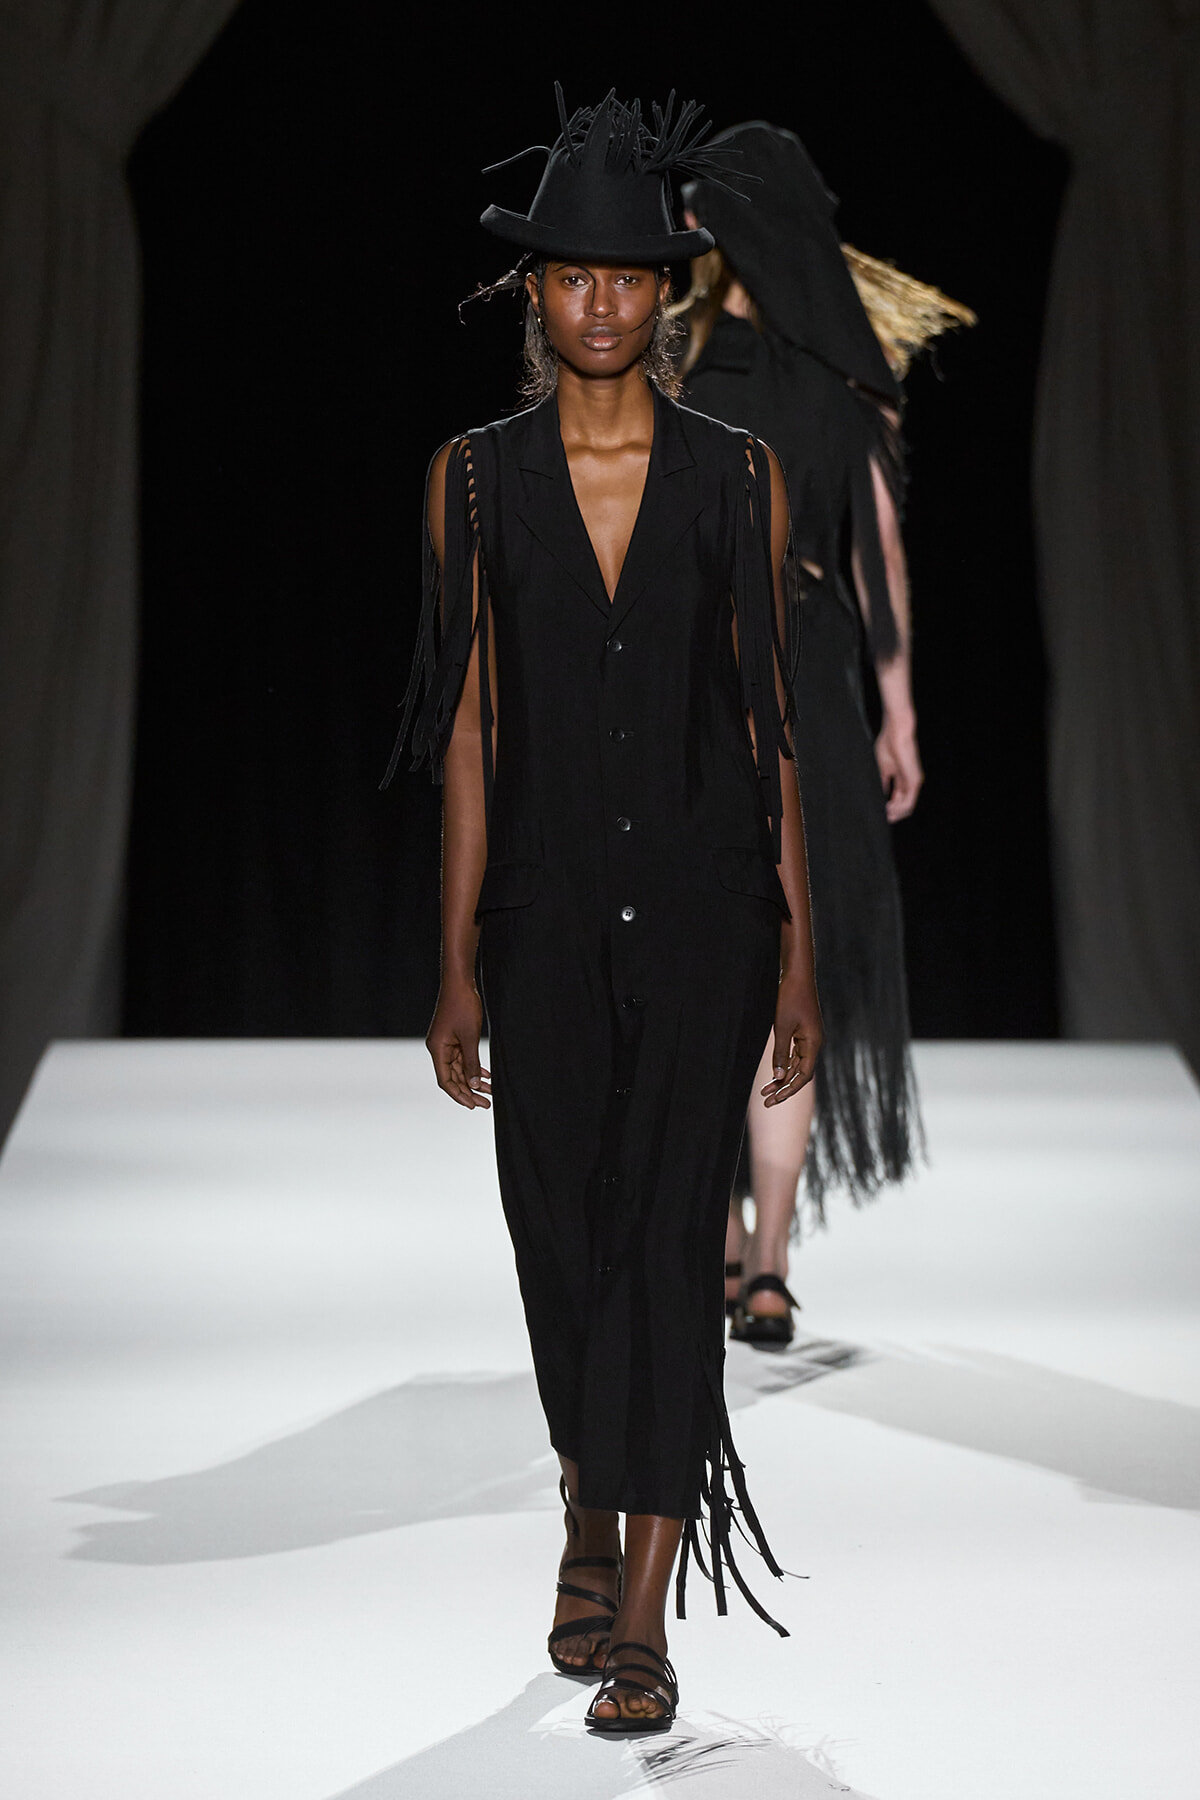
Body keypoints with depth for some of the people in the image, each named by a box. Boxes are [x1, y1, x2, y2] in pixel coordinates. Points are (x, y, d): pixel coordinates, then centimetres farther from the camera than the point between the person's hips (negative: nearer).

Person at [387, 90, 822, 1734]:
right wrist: (456, 965, -1)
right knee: (560, 1225, 9)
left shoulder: (737, 479, 1)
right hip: (547, 903, 1)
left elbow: (770, 723, 2)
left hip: (703, 902, -1)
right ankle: (591, 1519, 35)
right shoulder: (476, 481, 2)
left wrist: (799, 958, -1)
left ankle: (640, 1625, 0)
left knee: (671, 1229, -5)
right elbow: (469, 731, 2)